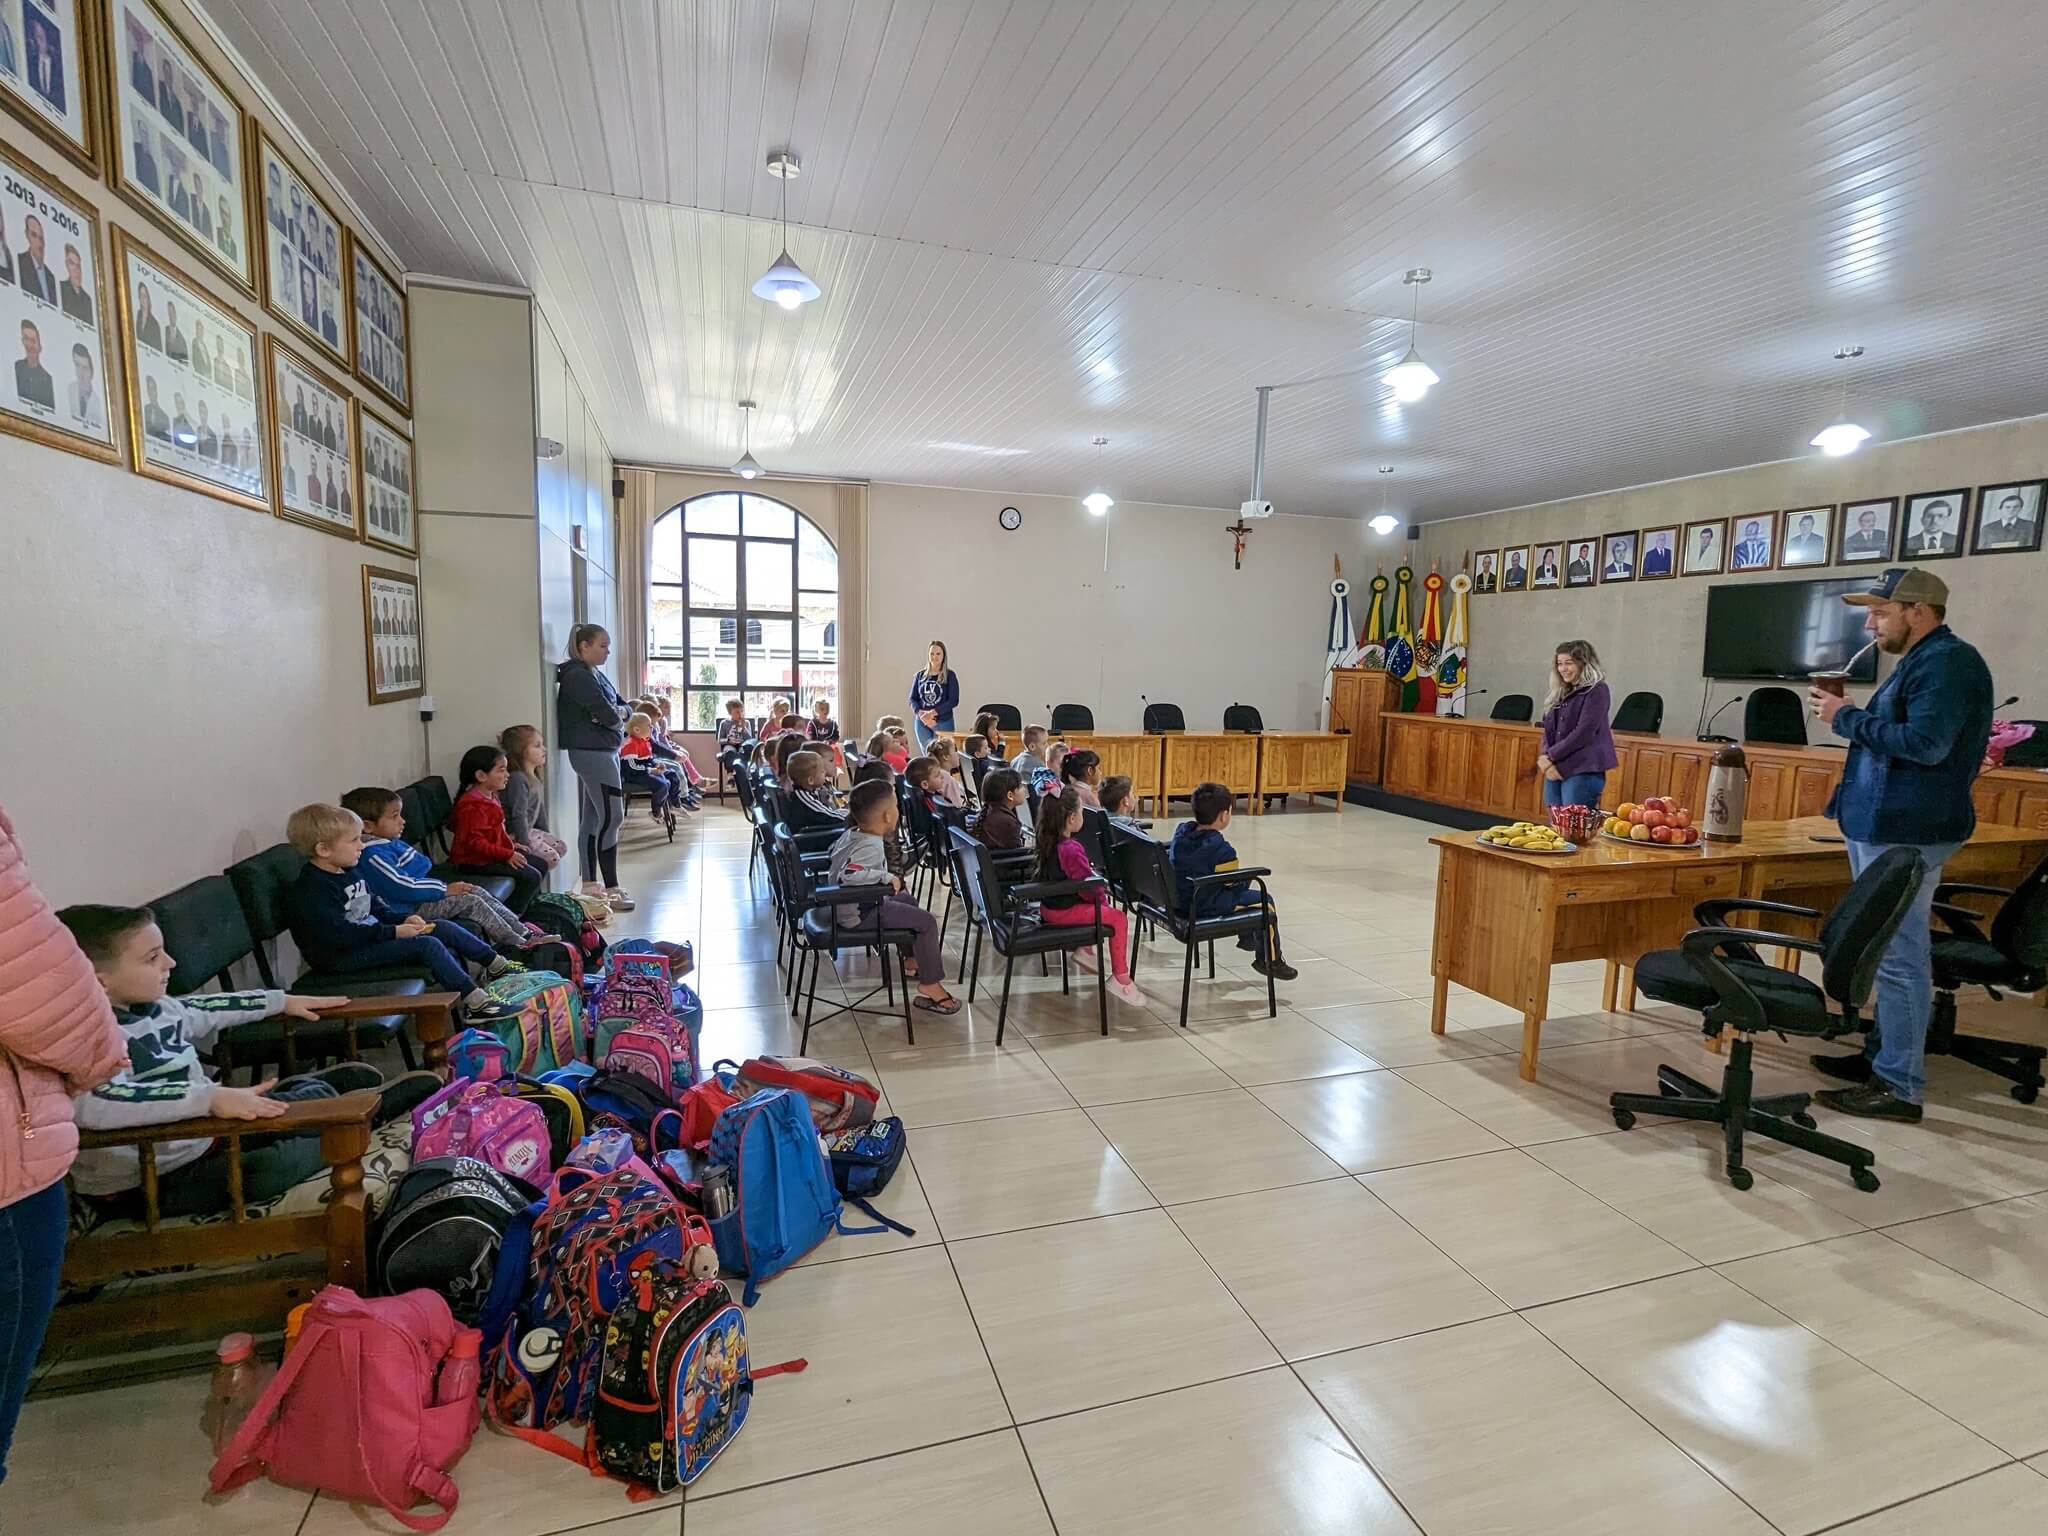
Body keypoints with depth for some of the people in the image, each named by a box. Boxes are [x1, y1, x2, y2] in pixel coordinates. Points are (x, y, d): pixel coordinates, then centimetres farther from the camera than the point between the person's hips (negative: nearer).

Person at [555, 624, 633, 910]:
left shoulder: (595, 674, 16)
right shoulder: (578, 676, -14)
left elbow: (623, 708, 13)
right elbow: (607, 715, -21)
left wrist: (616, 713, -8)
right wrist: (615, 716, 1)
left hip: (602, 751, 10)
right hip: (592, 753, -10)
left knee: (592, 819, 11)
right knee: (611, 816, -10)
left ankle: (590, 885, 17)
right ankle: (611, 889, -7)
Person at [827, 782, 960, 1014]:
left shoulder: (850, 834, 1)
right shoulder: (871, 847, -29)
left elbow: (832, 857, 20)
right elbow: (847, 875, -44)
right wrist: (886, 877, -33)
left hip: (846, 906, 10)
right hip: (858, 914, -10)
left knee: (908, 901, 28)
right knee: (927, 922, -10)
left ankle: (912, 962, 37)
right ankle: (930, 985, 1)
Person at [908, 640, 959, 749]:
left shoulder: (949, 676, 1)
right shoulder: (920, 675, 10)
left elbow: (954, 701, -6)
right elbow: (912, 699, 9)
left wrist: (933, 713, -16)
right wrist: (920, 713, -11)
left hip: (943, 722, -3)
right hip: (922, 723, 3)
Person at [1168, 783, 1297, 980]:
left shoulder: (1182, 831, -3)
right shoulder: (1222, 850, -25)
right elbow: (1234, 884, -14)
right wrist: (1247, 880, 10)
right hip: (1207, 905, -9)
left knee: (1245, 885, 30)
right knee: (1266, 902, 7)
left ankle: (1246, 937, 47)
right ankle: (1270, 961, 21)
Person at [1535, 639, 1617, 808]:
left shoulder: (1596, 690, -6)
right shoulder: (1560, 693, 16)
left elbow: (1584, 732, -14)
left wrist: (1551, 756, -12)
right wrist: (1544, 757, -5)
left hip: (1583, 771, -7)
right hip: (1555, 770, 7)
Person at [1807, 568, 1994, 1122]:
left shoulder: (1948, 661, -14)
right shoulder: (1923, 660, 17)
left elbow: (1925, 744, -24)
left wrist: (1847, 718, -15)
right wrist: (1851, 717, 6)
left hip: (1903, 833, -11)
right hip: (1884, 826, 11)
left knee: (1898, 958, -6)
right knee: (1890, 951, 18)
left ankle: (1900, 1087, 1)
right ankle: (1882, 1054, 30)